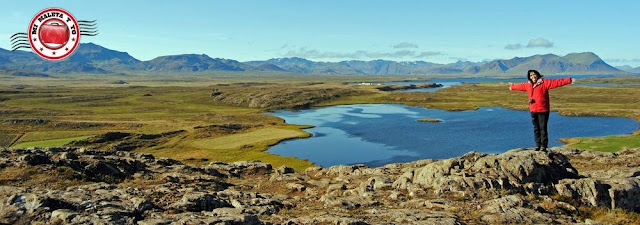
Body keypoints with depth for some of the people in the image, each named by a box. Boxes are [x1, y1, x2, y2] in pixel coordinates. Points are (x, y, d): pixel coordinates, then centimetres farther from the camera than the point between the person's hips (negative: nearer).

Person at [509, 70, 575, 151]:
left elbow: (557, 82, -15)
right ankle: (538, 145, 18)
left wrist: (569, 80, -24)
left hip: (543, 111, -5)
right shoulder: (528, 85, 12)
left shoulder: (545, 82, -6)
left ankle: (544, 146, 6)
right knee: (536, 128, 10)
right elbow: (520, 86, 32)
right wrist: (512, 87, 48)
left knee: (543, 128, -2)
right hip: (533, 111, 5)